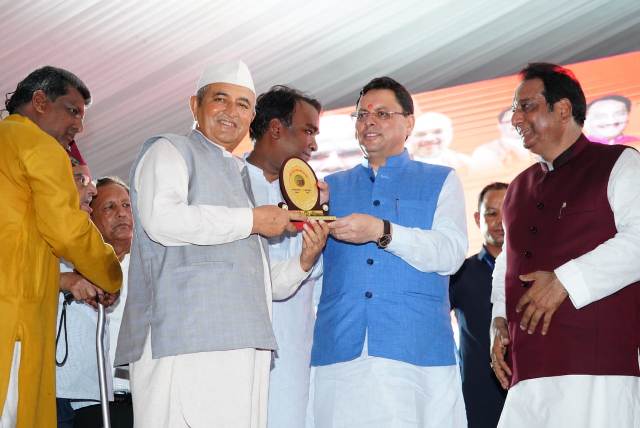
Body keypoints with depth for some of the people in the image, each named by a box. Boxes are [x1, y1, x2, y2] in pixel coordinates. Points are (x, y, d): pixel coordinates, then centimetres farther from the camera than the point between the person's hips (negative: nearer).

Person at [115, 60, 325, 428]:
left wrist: (303, 262, 11)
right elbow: (161, 219, -13)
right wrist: (251, 220, -6)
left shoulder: (239, 177, 31)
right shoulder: (170, 151, 9)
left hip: (244, 347, 7)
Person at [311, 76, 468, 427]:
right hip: (340, 353, 2)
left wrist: (383, 232, -17)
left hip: (416, 354, -2)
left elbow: (450, 254, -3)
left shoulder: (440, 181, 13)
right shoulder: (333, 186, 21)